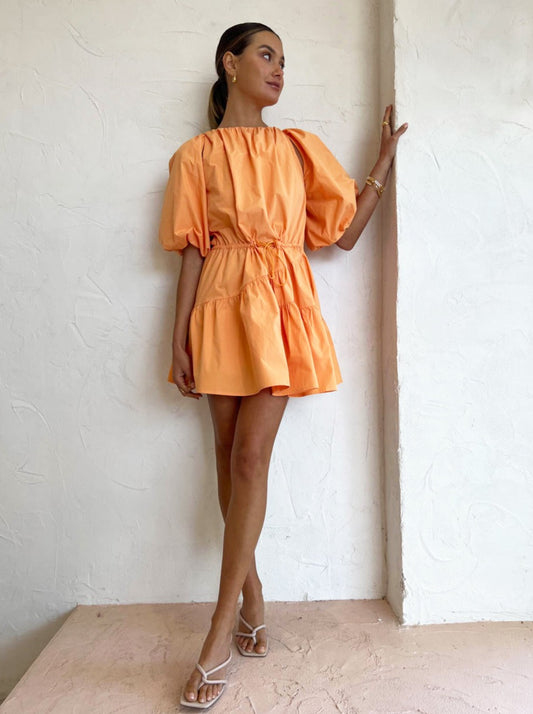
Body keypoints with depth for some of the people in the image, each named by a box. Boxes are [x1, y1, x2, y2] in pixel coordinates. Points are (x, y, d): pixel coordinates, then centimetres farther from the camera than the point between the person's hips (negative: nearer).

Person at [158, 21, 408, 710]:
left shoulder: (299, 148, 15)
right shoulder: (196, 155, 10)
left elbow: (345, 233, 12)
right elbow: (193, 252, 4)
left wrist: (383, 162, 12)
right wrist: (179, 338, -4)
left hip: (280, 305, 0)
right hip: (222, 304, 0)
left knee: (251, 456, -10)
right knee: (230, 457, 2)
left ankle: (221, 632, -1)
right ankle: (251, 594, 21)